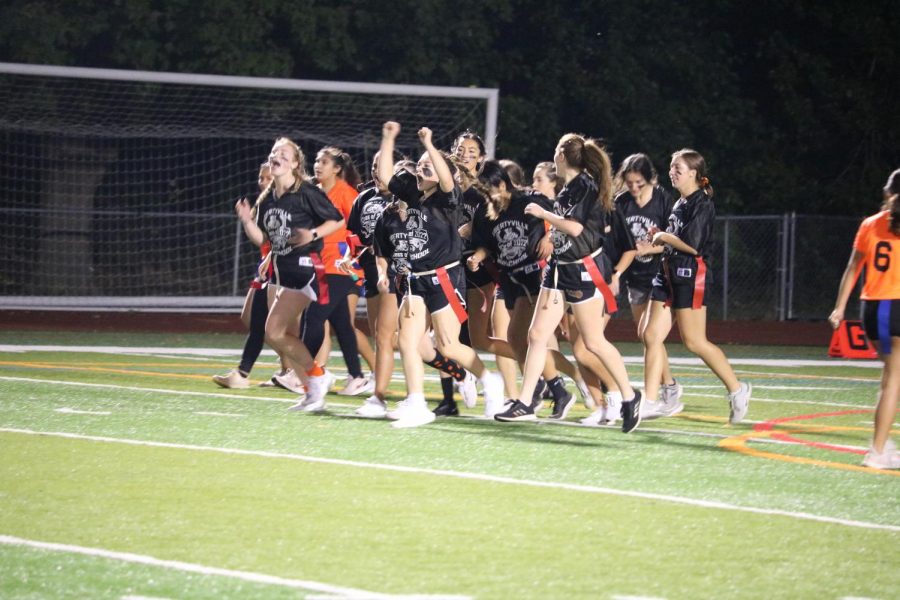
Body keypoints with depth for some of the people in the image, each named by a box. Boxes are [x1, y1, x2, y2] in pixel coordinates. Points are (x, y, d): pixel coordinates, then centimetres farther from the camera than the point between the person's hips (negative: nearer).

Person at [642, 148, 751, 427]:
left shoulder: (702, 204, -12)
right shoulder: (680, 203, 15)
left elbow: (692, 244, -20)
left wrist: (663, 237, -8)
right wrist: (660, 242, 11)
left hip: (690, 275, -9)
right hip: (669, 273, 9)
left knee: (694, 341, -3)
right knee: (652, 336, 1)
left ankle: (737, 389, 11)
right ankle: (649, 402, 2)